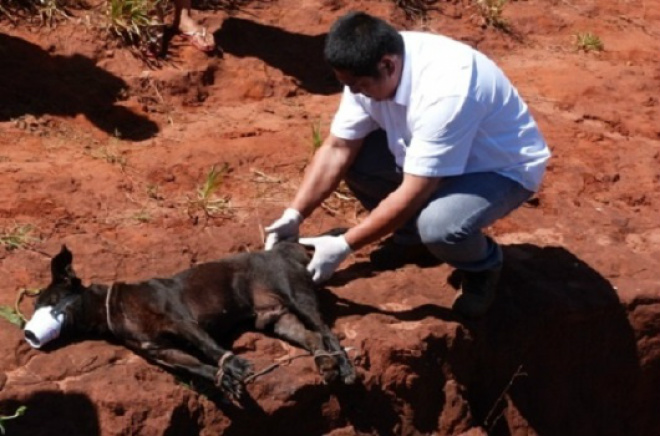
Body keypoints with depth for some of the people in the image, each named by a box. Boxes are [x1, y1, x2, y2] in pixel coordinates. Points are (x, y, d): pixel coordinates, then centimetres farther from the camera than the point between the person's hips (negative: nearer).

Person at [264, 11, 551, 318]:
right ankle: (413, 238, 12)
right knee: (353, 157, -11)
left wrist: (343, 246, -27)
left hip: (502, 167, -8)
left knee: (439, 226, -35)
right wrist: (293, 216, -12)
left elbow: (413, 195, -34)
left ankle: (483, 264, 0)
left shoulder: (445, 92, -38)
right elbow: (337, 149, -5)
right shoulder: (369, 70, -15)